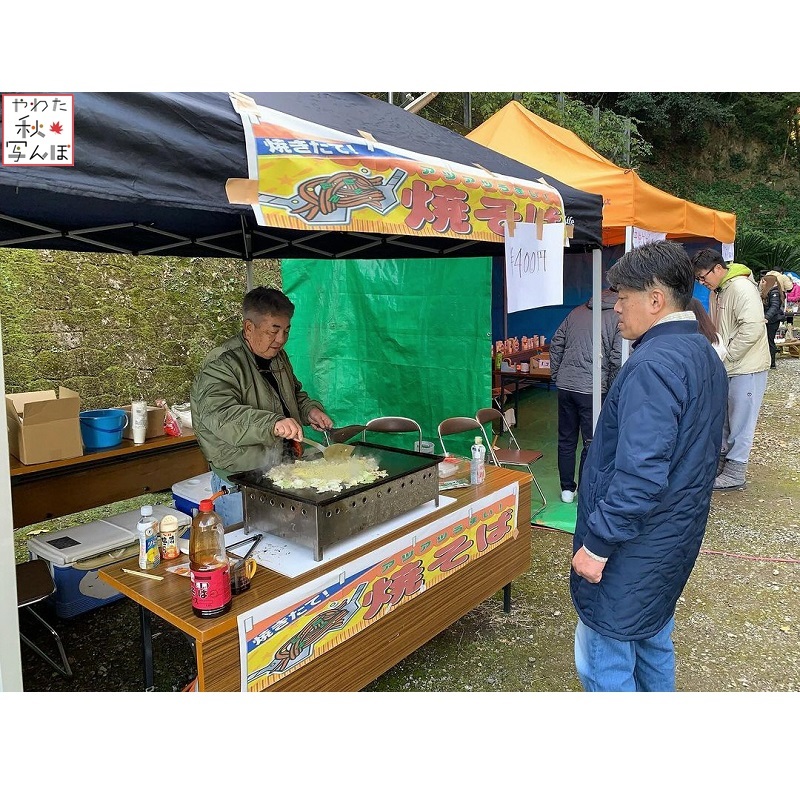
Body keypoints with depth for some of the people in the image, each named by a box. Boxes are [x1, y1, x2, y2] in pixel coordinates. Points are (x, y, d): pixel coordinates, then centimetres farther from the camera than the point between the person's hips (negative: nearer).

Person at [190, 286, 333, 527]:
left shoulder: (278, 357, 10)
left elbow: (295, 394, 26)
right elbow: (220, 416, -34)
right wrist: (272, 424, -48)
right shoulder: (220, 365, -18)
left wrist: (310, 409, 3)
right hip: (240, 485, -7)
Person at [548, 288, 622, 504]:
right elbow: (617, 359, -13)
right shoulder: (619, 318, -4)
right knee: (592, 443, 7)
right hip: (592, 389, -4)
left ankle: (567, 489, 24)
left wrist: (556, 376, 17)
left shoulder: (577, 312, 11)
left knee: (566, 440, 14)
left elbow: (556, 343, 11)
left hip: (565, 385, 5)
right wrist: (613, 390, 0)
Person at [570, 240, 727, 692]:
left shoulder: (653, 364, -24)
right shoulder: (706, 355, 8)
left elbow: (640, 472, -30)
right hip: (678, 536, 10)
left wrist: (597, 543, -22)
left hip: (633, 549, -10)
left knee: (603, 661, 4)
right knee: (653, 644, 25)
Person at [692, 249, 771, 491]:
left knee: (740, 418, -1)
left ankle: (735, 472, 7)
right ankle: (723, 452, 34)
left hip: (746, 366, -9)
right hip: (727, 367, 9)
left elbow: (752, 328, -26)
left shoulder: (741, 287, -18)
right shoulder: (716, 291, 11)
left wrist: (726, 356, -19)